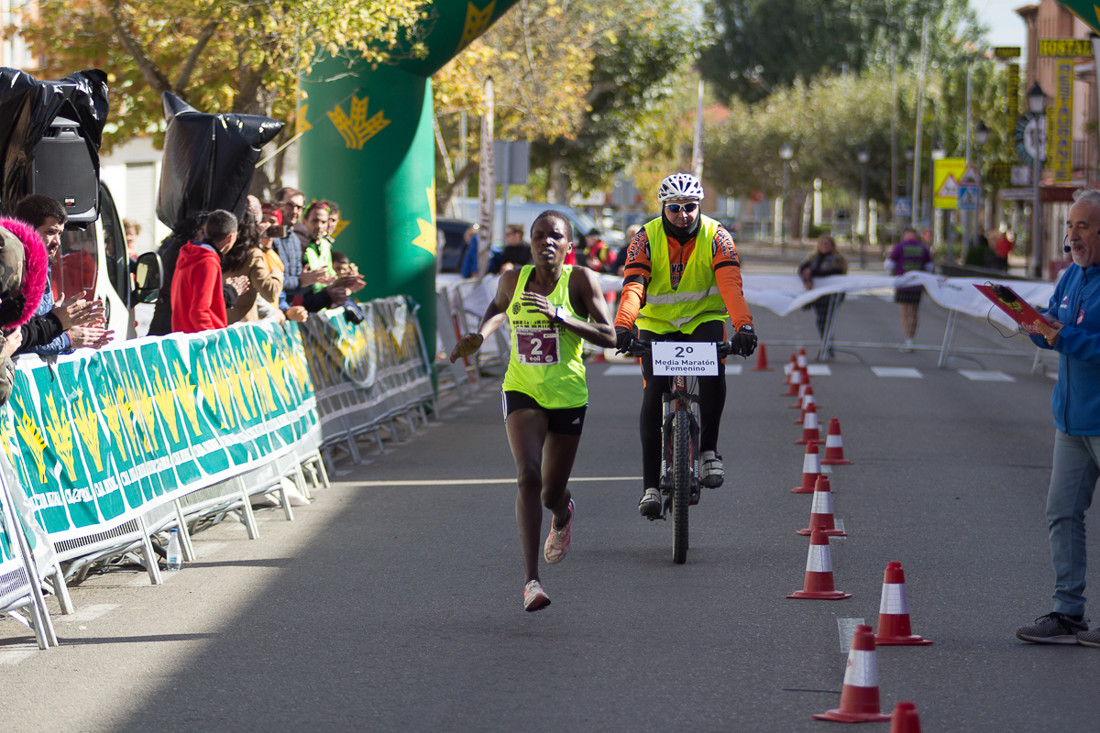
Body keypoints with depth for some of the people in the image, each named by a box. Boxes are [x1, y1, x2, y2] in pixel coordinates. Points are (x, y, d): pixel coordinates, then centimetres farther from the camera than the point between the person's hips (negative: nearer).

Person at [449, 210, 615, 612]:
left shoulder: (579, 280, -10)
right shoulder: (514, 279, -1)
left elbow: (609, 336, -16)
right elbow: (497, 307, 23)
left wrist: (559, 317, -26)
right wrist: (480, 335, 3)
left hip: (568, 395, -1)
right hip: (522, 392, 1)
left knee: (552, 494, 10)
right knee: (528, 477, -21)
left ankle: (563, 513, 52)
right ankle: (531, 580, -24)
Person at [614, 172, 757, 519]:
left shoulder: (716, 237, -11)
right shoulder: (646, 238, -11)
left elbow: (730, 283, -25)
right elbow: (633, 286, -24)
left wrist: (744, 325, -42)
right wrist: (622, 326, -43)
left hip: (704, 319, 0)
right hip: (657, 323, 0)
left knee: (713, 372, -30)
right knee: (653, 393, -15)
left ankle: (708, 450, -13)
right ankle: (651, 485, -11)